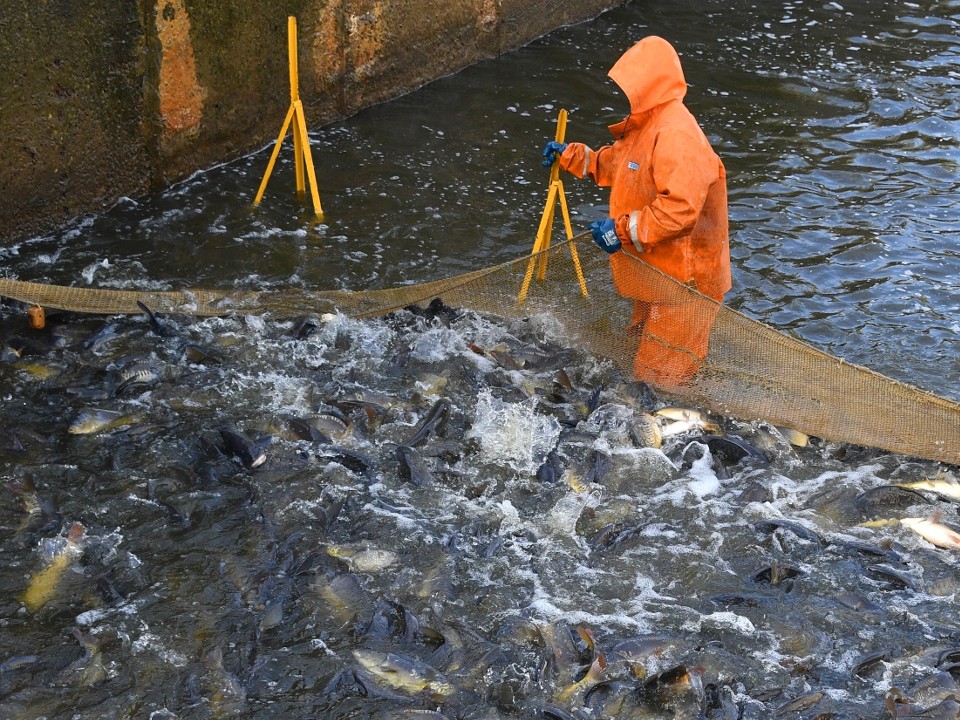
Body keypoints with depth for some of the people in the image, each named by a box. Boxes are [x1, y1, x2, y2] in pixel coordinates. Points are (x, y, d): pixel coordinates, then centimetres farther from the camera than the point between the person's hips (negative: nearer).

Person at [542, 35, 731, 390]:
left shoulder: (677, 134, -25)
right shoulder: (645, 124, 10)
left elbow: (681, 208, -33)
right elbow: (615, 164, 28)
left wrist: (623, 229, -26)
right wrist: (570, 157, 21)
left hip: (681, 281, -11)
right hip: (653, 274, 11)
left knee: (658, 380, -4)